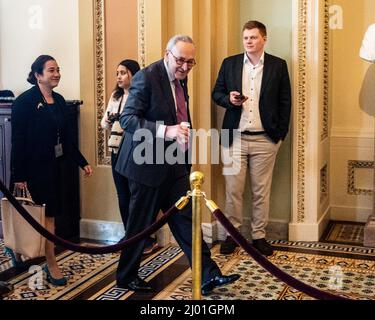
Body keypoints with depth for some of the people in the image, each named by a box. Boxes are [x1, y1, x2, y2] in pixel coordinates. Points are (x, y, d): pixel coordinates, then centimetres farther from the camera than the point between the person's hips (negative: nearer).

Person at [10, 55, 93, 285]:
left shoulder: (59, 101, 9)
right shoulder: (25, 101, -11)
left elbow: (66, 136, 13)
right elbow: (18, 140, -13)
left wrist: (82, 162, 9)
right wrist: (18, 176, -16)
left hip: (54, 166, 7)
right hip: (34, 168, -7)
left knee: (50, 213, 11)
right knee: (47, 215, -2)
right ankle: (51, 264, 12)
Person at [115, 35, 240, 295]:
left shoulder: (180, 77, 9)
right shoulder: (146, 77, -16)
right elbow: (127, 118, -22)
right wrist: (166, 131, -33)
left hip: (176, 165, 7)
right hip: (149, 165, -7)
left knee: (185, 219, 7)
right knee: (140, 224, 6)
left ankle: (208, 276, 10)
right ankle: (126, 276, 25)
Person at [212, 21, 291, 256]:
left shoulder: (278, 66, 4)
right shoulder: (229, 63, 7)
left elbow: (285, 101, 6)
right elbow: (217, 93, 12)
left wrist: (281, 133, 1)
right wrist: (228, 99, -11)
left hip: (265, 139, 0)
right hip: (234, 137, 1)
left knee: (262, 191, 7)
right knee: (233, 190, 3)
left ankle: (259, 236, 19)